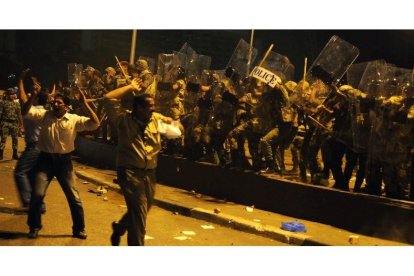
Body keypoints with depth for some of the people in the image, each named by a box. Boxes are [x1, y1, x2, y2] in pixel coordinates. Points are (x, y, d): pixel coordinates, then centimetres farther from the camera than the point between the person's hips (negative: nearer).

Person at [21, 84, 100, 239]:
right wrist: (33, 95, -18)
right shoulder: (44, 115, -1)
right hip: (45, 159, 0)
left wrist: (85, 104, -20)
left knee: (73, 197, 5)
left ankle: (78, 228, 22)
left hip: (63, 160, 0)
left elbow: (95, 124, -15)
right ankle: (34, 227, 20)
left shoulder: (74, 120, -5)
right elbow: (25, 111, -8)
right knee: (37, 194, -4)